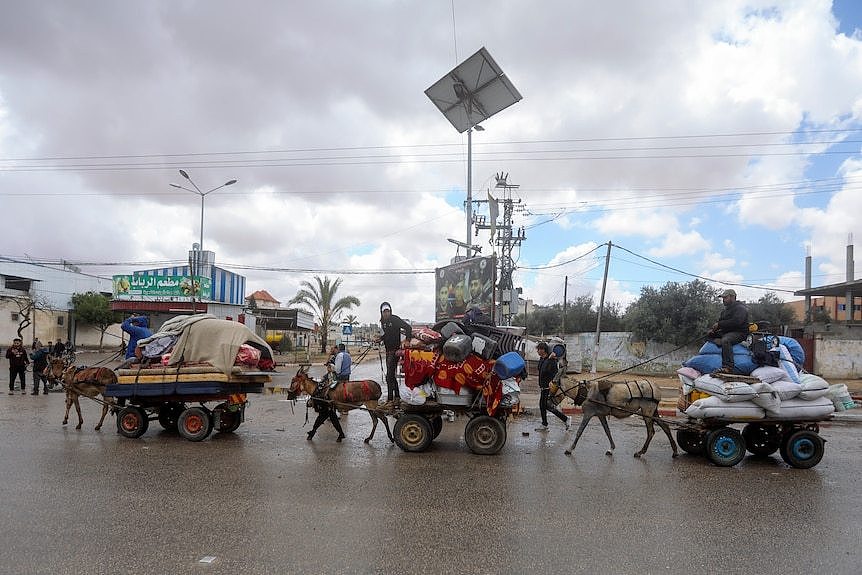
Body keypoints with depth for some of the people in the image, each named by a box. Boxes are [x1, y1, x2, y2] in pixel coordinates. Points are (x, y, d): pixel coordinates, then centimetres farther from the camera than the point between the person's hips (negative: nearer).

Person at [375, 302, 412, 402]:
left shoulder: (395, 319, -11)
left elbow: (408, 327, -16)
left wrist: (407, 341, -23)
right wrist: (380, 338, 5)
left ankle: (390, 399, -10)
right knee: (392, 375, 15)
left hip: (395, 349, -9)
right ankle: (397, 395, 25)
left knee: (389, 376, -12)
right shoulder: (383, 321, 11)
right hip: (388, 351, 9)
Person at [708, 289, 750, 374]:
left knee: (725, 340, -38)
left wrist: (719, 324, -19)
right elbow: (720, 321, 21)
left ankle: (728, 367, -45)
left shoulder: (740, 308, -6)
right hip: (725, 332, 10)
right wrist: (713, 329, -2)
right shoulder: (725, 310, 24)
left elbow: (736, 322, -22)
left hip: (739, 332, -10)